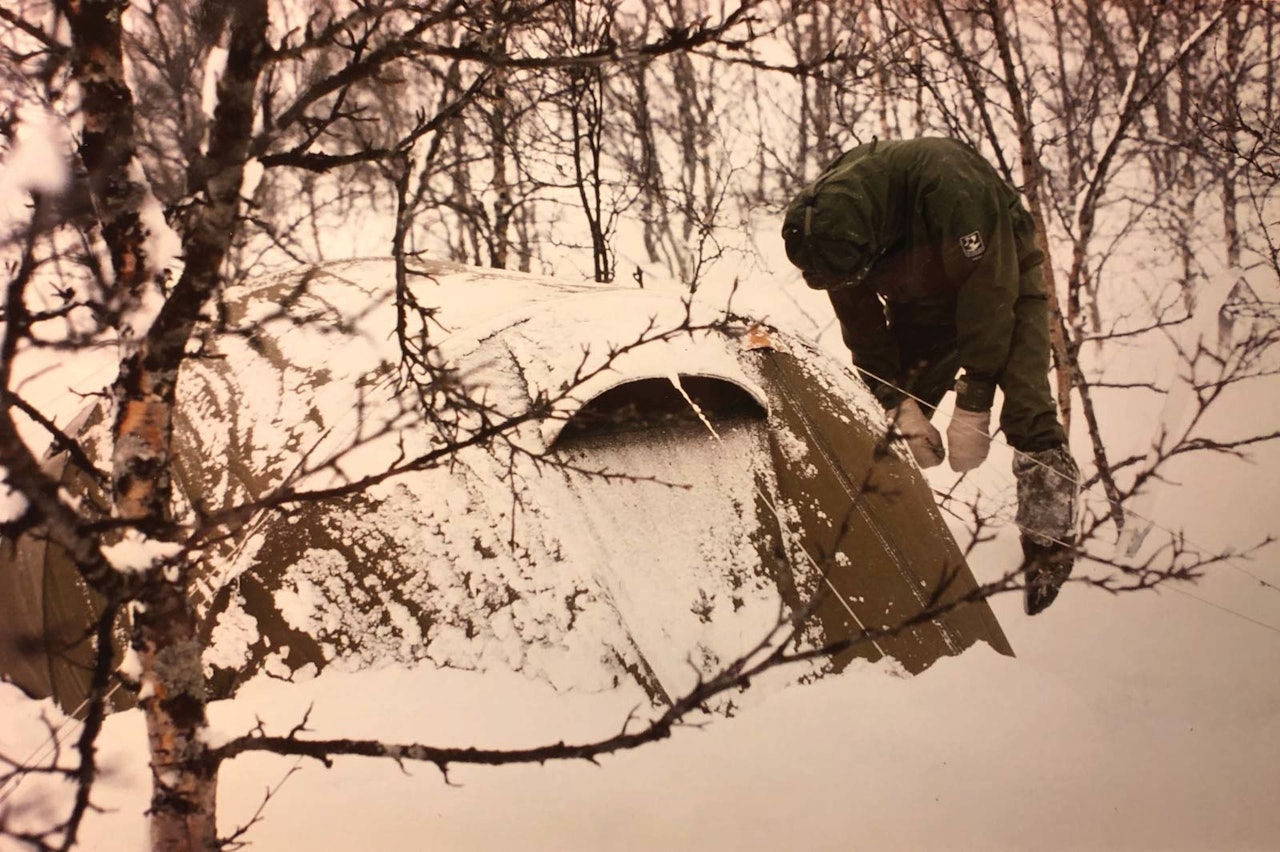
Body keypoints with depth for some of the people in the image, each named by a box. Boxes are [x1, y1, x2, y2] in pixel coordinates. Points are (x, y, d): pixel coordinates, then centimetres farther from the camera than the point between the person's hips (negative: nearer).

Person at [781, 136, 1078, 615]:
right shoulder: (828, 223, -24)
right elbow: (862, 328, -11)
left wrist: (972, 408, -34)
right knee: (892, 430, -2)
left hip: (1003, 277, -5)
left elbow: (989, 296, -35)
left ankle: (1050, 553, -14)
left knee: (1027, 415, -19)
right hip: (921, 298, 5)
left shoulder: (954, 185, -42)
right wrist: (900, 405, -17)